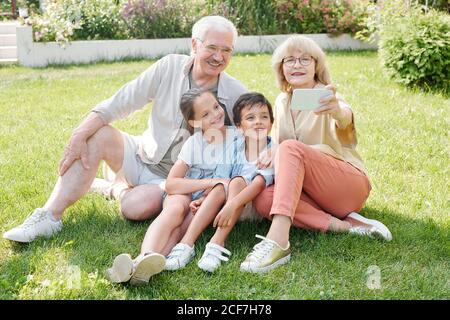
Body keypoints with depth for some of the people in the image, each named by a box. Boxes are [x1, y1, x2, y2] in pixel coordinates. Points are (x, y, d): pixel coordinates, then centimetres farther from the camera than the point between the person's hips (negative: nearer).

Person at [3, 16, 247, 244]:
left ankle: (120, 189, 5)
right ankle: (49, 217, -18)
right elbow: (119, 104, -9)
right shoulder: (170, 67, -8)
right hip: (143, 156, 3)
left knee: (137, 207, -32)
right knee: (98, 135, -23)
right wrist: (79, 135, -21)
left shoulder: (235, 95, -12)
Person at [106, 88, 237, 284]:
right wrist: (211, 182, -21)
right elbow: (171, 184, -9)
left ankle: (141, 267, -53)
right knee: (175, 208, -36)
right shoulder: (194, 143, -1)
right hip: (186, 195, 1)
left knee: (180, 227, -31)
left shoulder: (236, 137, -1)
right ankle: (145, 257, -60)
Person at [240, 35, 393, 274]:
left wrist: (336, 109, -60)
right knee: (263, 200, -26)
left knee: (292, 148, -31)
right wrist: (271, 155, -12)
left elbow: (345, 119, -34)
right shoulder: (281, 102, 8)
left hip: (350, 184, -5)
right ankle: (343, 225, -25)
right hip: (309, 192, 5)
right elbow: (277, 144, 13)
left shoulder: (326, 96, -10)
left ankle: (278, 240, -45)